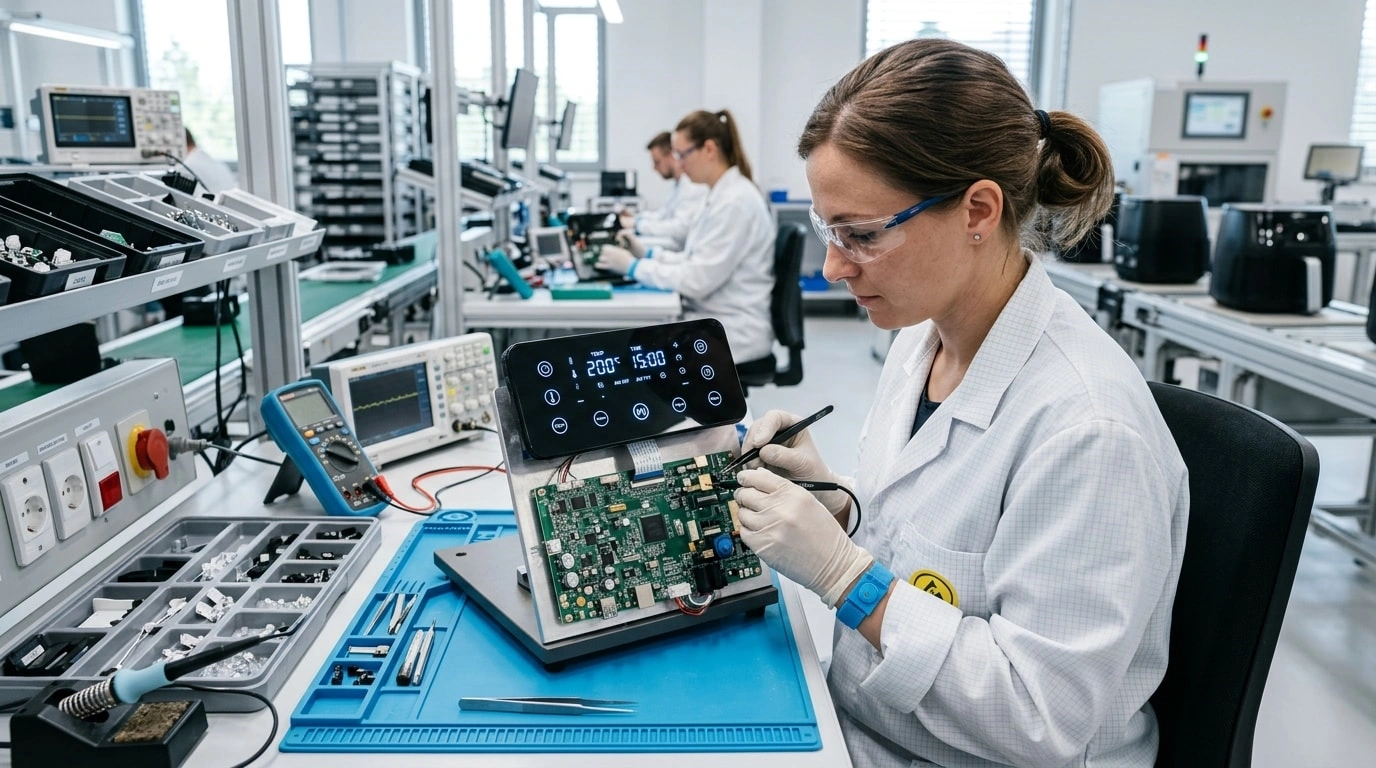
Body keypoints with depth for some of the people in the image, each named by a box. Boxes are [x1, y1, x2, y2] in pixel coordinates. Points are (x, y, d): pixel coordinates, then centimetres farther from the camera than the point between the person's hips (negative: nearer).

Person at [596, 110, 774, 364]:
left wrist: (634, 266, -14)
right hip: (713, 319, 9)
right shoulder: (722, 194, 11)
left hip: (732, 331, -9)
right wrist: (647, 254, 5)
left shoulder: (735, 200, -20)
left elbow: (698, 280, -22)